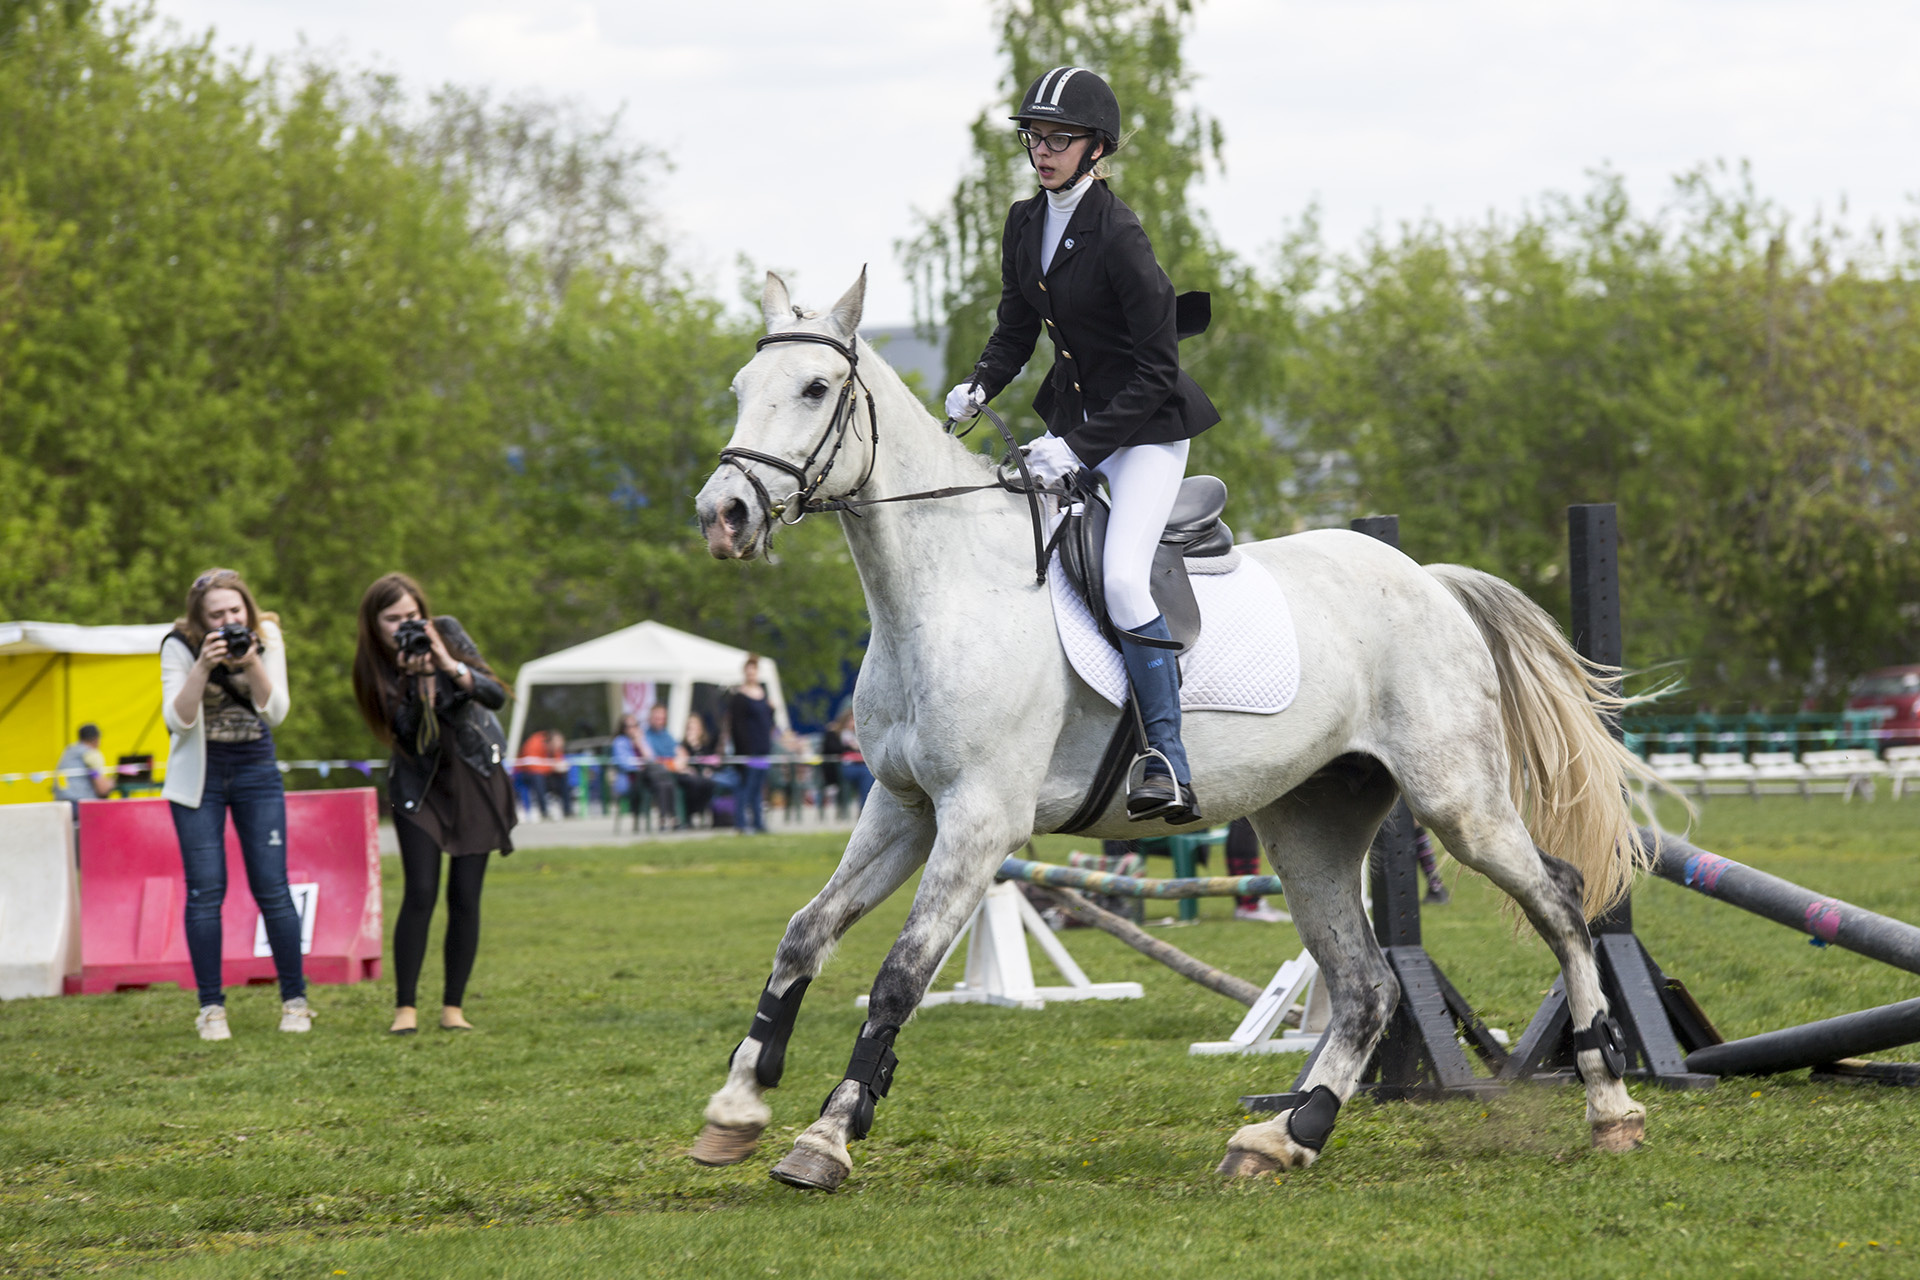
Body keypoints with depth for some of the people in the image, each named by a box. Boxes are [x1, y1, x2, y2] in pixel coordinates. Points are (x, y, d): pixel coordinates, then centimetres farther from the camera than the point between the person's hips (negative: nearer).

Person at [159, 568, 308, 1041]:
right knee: (205, 891, -5)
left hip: (256, 771, 1)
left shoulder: (266, 639, -7)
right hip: (199, 776, -1)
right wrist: (202, 668, -31)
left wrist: (252, 662, -28)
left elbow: (275, 713, -13)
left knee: (272, 889, -2)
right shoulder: (180, 646, -12)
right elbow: (177, 720, -19)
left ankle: (295, 1001, 8)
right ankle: (210, 1007, 0)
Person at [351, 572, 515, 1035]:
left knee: (465, 896, -2)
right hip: (420, 784, -1)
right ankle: (405, 1007, -7)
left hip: (476, 775, 1)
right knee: (421, 893, -13)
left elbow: (496, 696, -17)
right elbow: (405, 733, -22)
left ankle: (453, 1006, 6)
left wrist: (450, 666, -32)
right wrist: (416, 680, -34)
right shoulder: (375, 667, -12)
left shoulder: (446, 634, -11)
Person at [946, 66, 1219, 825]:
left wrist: (1079, 447, -24)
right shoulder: (1024, 224, 3)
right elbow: (1016, 331, 15)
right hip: (1073, 420, 9)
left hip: (1145, 430, -9)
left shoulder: (1118, 237, -20)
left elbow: (1156, 372, -20)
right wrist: (979, 387, -6)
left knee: (1122, 578, -25)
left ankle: (1170, 768, -24)